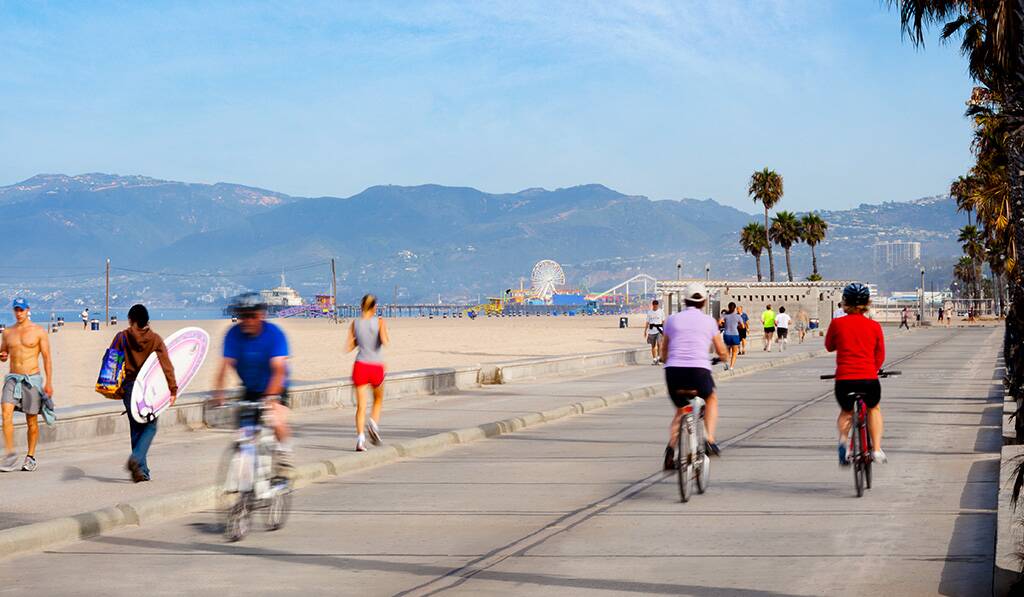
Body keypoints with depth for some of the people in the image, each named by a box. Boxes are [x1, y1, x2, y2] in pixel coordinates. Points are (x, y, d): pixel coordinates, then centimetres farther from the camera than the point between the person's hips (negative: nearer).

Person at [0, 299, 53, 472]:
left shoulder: (39, 332, 0)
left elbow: (47, 358, 0)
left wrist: (49, 382, -7)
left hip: (32, 379, -2)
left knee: (32, 420, 4)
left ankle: (31, 457, 17)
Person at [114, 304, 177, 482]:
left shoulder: (122, 337, -1)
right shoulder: (155, 339, -1)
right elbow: (166, 365, -4)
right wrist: (173, 389, -2)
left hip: (128, 387, 1)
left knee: (136, 429, 11)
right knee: (150, 427, 8)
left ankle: (141, 471, 11)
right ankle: (136, 458, -16)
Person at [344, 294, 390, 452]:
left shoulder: (355, 323, 3)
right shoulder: (380, 322, -4)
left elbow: (348, 348, 3)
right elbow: (384, 342, -20)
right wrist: (387, 338, 2)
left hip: (360, 366, 1)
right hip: (376, 366, -1)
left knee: (361, 406, 2)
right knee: (378, 399, 24)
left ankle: (360, 437, -12)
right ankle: (374, 422, -1)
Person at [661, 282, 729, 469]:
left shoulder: (673, 319, 12)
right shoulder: (709, 321, 9)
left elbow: (664, 350, 21)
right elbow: (721, 351, 18)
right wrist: (726, 360, 41)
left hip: (674, 371, 2)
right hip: (699, 370, -2)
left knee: (680, 411, 24)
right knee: (711, 399, 30)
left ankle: (671, 446, 1)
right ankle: (709, 440, 13)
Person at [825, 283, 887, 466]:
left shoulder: (837, 324, 2)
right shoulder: (874, 326, 5)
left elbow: (829, 346, 20)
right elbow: (880, 357, 11)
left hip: (844, 380, 0)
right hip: (869, 380, 1)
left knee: (846, 412, 29)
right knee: (873, 409, 32)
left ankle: (843, 438, 1)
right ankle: (877, 449, 21)